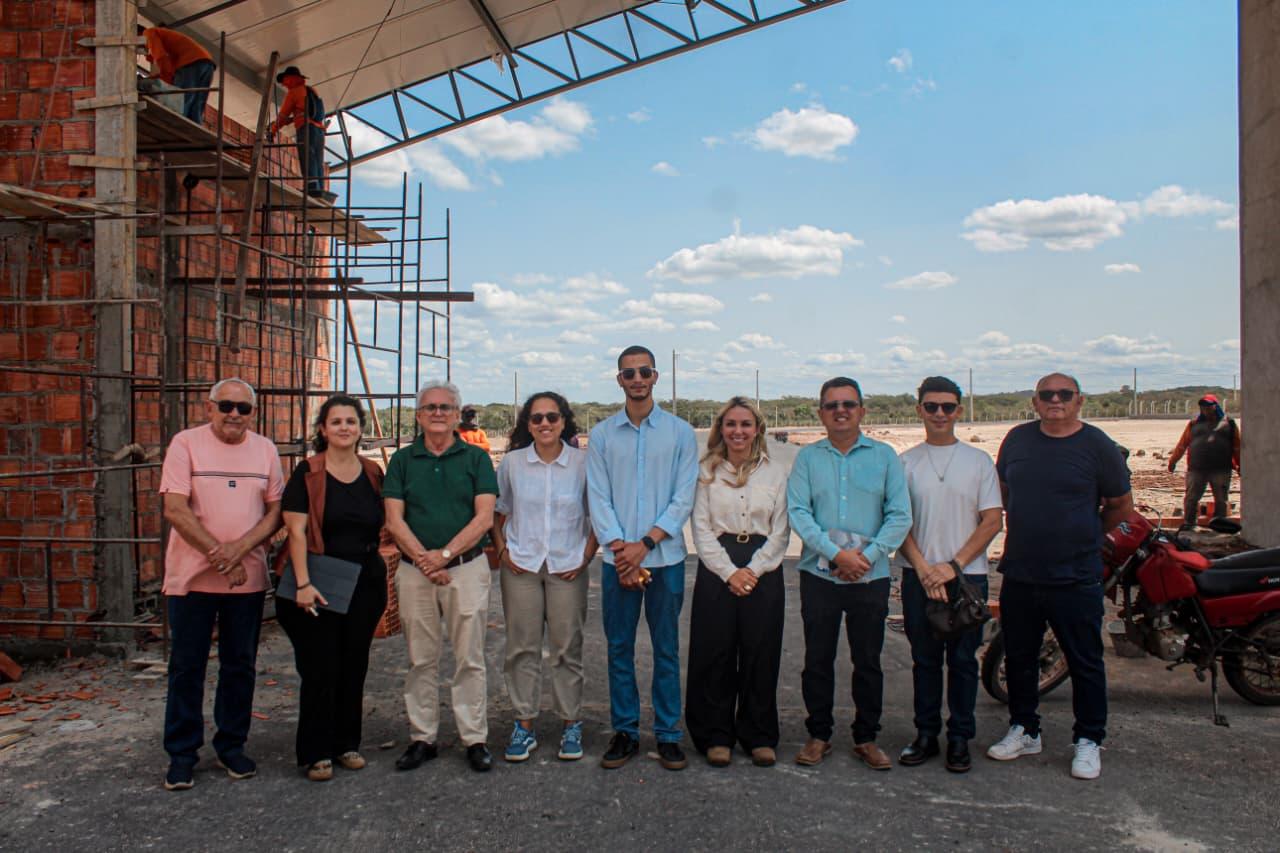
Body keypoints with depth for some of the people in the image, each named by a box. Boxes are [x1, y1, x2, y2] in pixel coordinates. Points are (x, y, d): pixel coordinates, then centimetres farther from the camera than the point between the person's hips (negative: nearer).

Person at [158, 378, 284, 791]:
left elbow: (276, 511, 3)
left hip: (248, 577, 3)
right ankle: (182, 754, 18)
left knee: (240, 666, 11)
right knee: (186, 667, 6)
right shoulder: (186, 444, -4)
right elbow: (175, 510, -12)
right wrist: (219, 554, -16)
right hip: (191, 576, -3)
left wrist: (239, 548, -13)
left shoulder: (265, 449, 5)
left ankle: (231, 746, 25)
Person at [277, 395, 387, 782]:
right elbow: (296, 531, -10)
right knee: (320, 667, 0)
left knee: (354, 666, 11)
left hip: (365, 582, 4)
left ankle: (346, 743, 25)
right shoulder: (308, 473, -5)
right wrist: (303, 584, -18)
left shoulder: (373, 474, 7)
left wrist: (381, 577, 8)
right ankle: (316, 752, 13)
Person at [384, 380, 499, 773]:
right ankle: (422, 738, 20)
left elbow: (484, 518, -4)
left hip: (466, 568, -2)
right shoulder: (403, 460, 9)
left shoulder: (476, 458, 4)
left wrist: (444, 554, -13)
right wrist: (423, 559, -11)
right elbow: (394, 519, 1)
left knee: (469, 658, 3)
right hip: (414, 572, 2)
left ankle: (475, 739, 12)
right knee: (421, 660, 9)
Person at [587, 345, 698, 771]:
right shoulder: (601, 435, 5)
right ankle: (624, 732, 21)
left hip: (665, 558, -1)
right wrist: (620, 551, -11)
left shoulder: (680, 432, 2)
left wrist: (645, 543, -12)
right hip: (617, 559, 1)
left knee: (666, 649, 6)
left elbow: (684, 498, -3)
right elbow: (598, 499, 1)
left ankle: (668, 734, 18)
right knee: (619, 649, 8)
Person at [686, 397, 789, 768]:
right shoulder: (707, 472, 5)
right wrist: (730, 572, -10)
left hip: (763, 568, 1)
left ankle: (759, 737, 18)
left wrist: (753, 570, -9)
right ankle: (716, 736, 15)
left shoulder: (776, 472, 6)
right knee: (714, 653, 2)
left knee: (760, 654, 4)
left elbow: (780, 531, 3)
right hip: (716, 567, 0)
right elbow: (702, 529, 0)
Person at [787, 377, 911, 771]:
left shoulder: (884, 456, 4)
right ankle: (818, 734, 22)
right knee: (817, 659, 7)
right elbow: (798, 512, -5)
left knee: (868, 661, 8)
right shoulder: (807, 457, 4)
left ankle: (866, 738, 23)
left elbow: (900, 516, -1)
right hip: (819, 573, 0)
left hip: (871, 576, 0)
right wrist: (836, 553, -15)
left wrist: (868, 555, -13)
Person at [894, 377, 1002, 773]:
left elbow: (992, 521, 0)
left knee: (962, 659, 6)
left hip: (966, 574, 0)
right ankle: (926, 734, 20)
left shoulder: (979, 461, 4)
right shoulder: (905, 462, 5)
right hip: (919, 575, 1)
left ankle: (960, 738, 17)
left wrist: (953, 566, -10)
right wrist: (924, 568, -10)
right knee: (925, 659, 8)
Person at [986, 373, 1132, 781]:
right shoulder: (1018, 439, 5)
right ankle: (1024, 730, 30)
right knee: (1018, 657, 14)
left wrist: (1085, 537, 12)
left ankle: (1088, 740, 22)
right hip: (1019, 574, 4)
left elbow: (1121, 506, 6)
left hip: (1076, 578, -3)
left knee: (1085, 662, 6)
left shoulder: (1098, 446, -5)